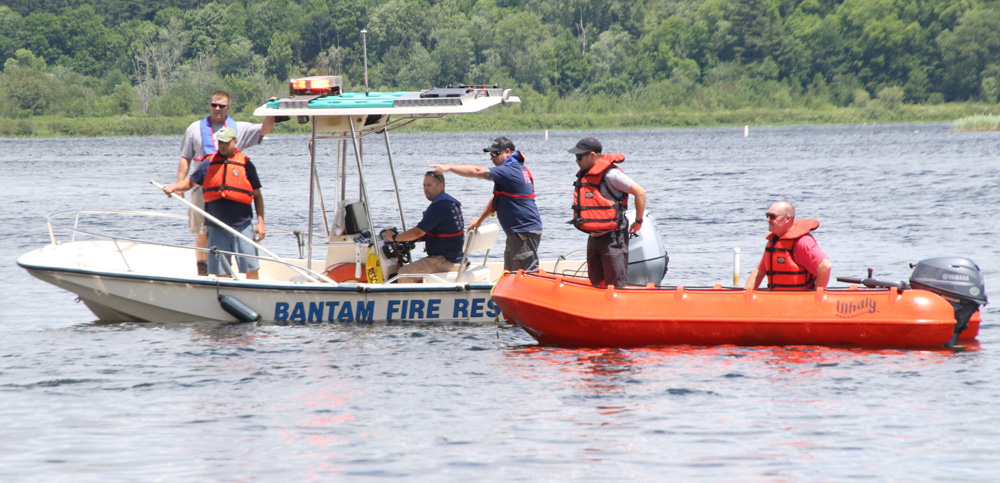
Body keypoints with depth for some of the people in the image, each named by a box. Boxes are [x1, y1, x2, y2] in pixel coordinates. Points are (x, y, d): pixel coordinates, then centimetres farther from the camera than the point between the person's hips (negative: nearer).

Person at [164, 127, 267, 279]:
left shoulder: (246, 165, 2)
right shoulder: (209, 165, 9)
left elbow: (257, 195, 6)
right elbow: (190, 182, 16)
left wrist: (261, 223, 0)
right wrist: (173, 188, -5)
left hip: (242, 226, -2)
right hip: (217, 228, 2)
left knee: (251, 267, -7)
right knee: (220, 271, 3)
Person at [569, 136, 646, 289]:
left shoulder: (610, 174, -17)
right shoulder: (584, 175, 9)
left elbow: (640, 192, -13)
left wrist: (638, 221, -6)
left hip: (613, 239, -9)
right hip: (593, 238, 9)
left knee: (616, 284, -6)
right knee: (596, 283, 14)